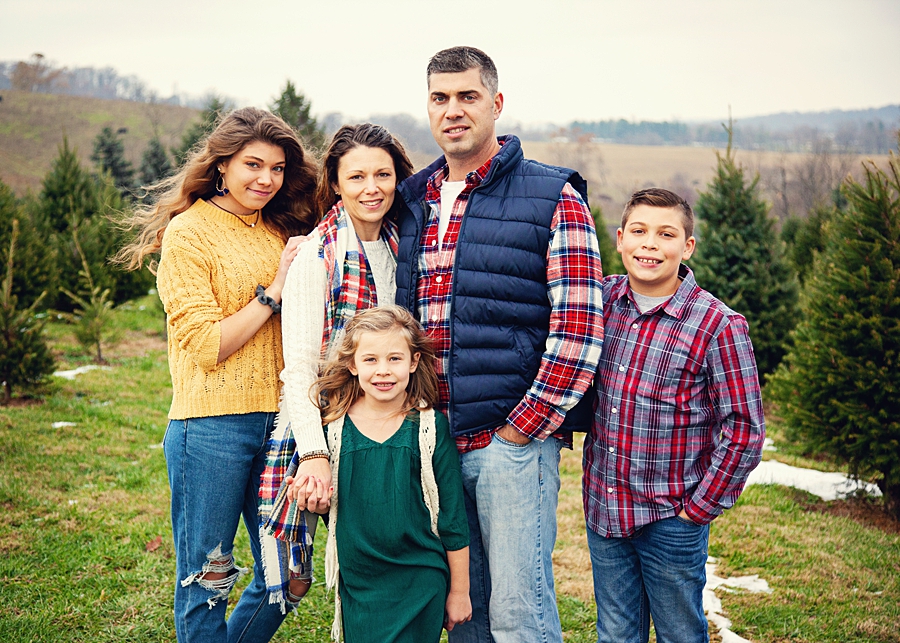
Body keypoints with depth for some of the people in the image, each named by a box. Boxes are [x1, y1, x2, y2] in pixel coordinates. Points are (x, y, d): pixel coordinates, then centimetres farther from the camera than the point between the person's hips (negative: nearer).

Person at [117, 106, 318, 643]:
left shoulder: (282, 231, 13)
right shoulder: (187, 233, -5)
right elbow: (206, 345, -12)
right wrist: (273, 291, -11)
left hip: (278, 420, 6)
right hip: (213, 425, -6)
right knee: (206, 584, 6)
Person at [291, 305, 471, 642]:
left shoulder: (431, 428, -8)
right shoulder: (335, 425, -2)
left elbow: (453, 517, -2)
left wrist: (459, 590, 2)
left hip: (421, 584, -2)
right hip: (357, 585, 2)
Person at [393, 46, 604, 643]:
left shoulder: (554, 198, -5)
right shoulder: (414, 203, 13)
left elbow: (578, 330, -11)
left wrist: (521, 428, -12)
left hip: (516, 438, -5)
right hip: (433, 441, 6)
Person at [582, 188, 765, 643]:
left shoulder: (718, 325, -13)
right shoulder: (602, 298, 0)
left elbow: (743, 430, -10)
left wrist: (700, 507, -9)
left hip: (671, 520, -4)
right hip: (603, 509, 4)